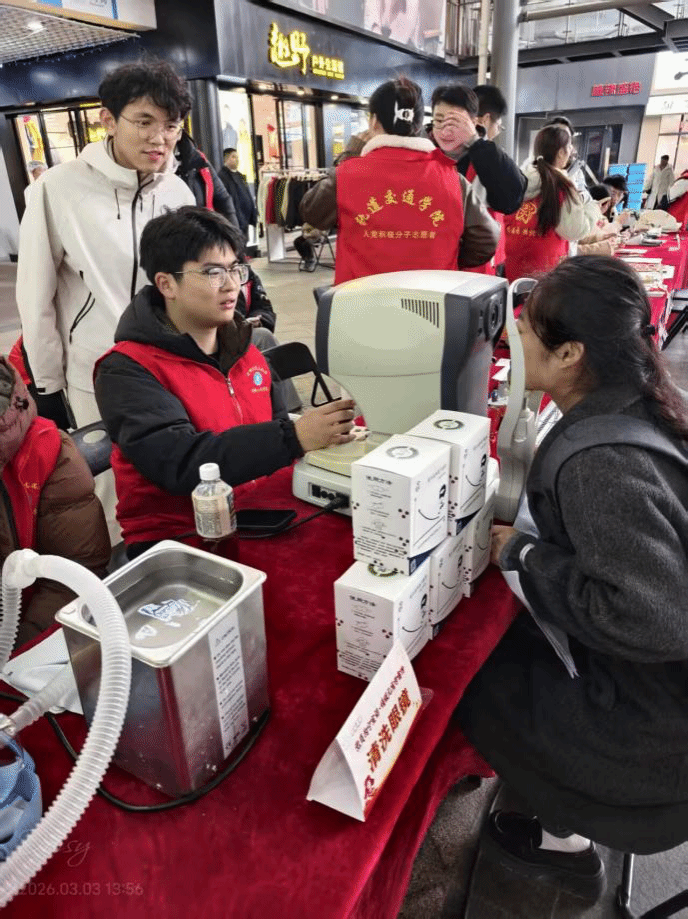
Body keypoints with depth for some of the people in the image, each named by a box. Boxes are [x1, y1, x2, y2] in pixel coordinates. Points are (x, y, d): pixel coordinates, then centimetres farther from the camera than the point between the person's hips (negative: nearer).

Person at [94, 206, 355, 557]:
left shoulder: (246, 351, 10)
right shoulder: (127, 370, -10)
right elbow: (181, 463, -23)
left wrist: (324, 430, -7)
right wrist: (294, 437, -31)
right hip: (175, 543, -6)